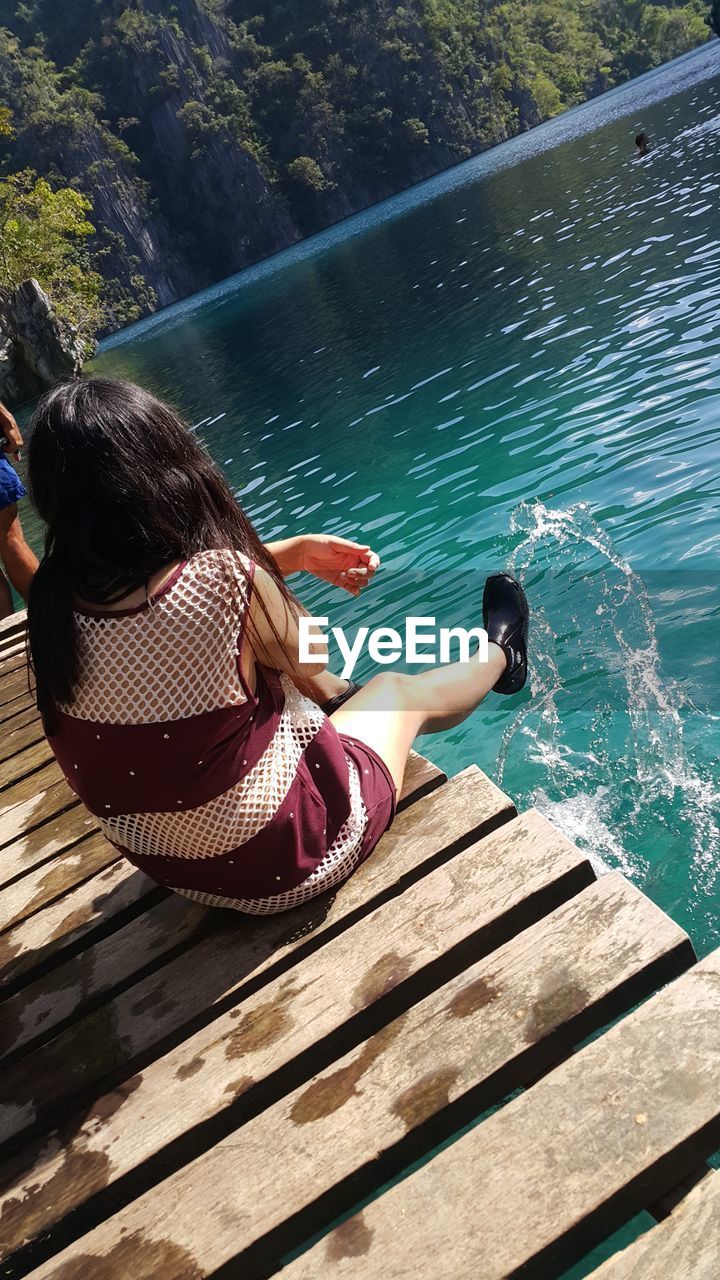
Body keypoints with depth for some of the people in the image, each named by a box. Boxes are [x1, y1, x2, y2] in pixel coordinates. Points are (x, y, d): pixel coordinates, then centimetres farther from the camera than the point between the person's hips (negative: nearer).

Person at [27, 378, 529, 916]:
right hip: (286, 857, -5)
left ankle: (347, 697, 56)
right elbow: (310, 659, -11)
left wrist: (295, 551, 7)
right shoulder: (219, 580, -33)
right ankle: (502, 658, 50)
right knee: (402, 689, 20)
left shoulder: (54, 600, -13)